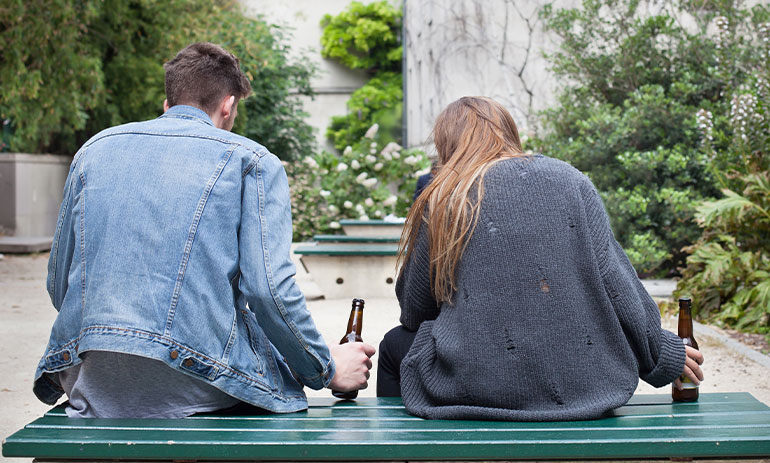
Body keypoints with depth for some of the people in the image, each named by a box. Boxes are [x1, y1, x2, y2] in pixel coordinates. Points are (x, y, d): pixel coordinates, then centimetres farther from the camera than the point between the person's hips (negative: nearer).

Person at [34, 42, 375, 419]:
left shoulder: (94, 148, 16)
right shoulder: (251, 160, 3)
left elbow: (58, 285, 19)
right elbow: (268, 290, -8)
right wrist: (327, 370, 6)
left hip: (90, 385, 5)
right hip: (193, 384, -5)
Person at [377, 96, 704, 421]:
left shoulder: (442, 200, 2)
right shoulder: (571, 180, 6)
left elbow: (414, 310, 10)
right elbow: (615, 281, 2)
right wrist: (663, 353, 14)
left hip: (481, 387, -3)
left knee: (395, 344, 26)